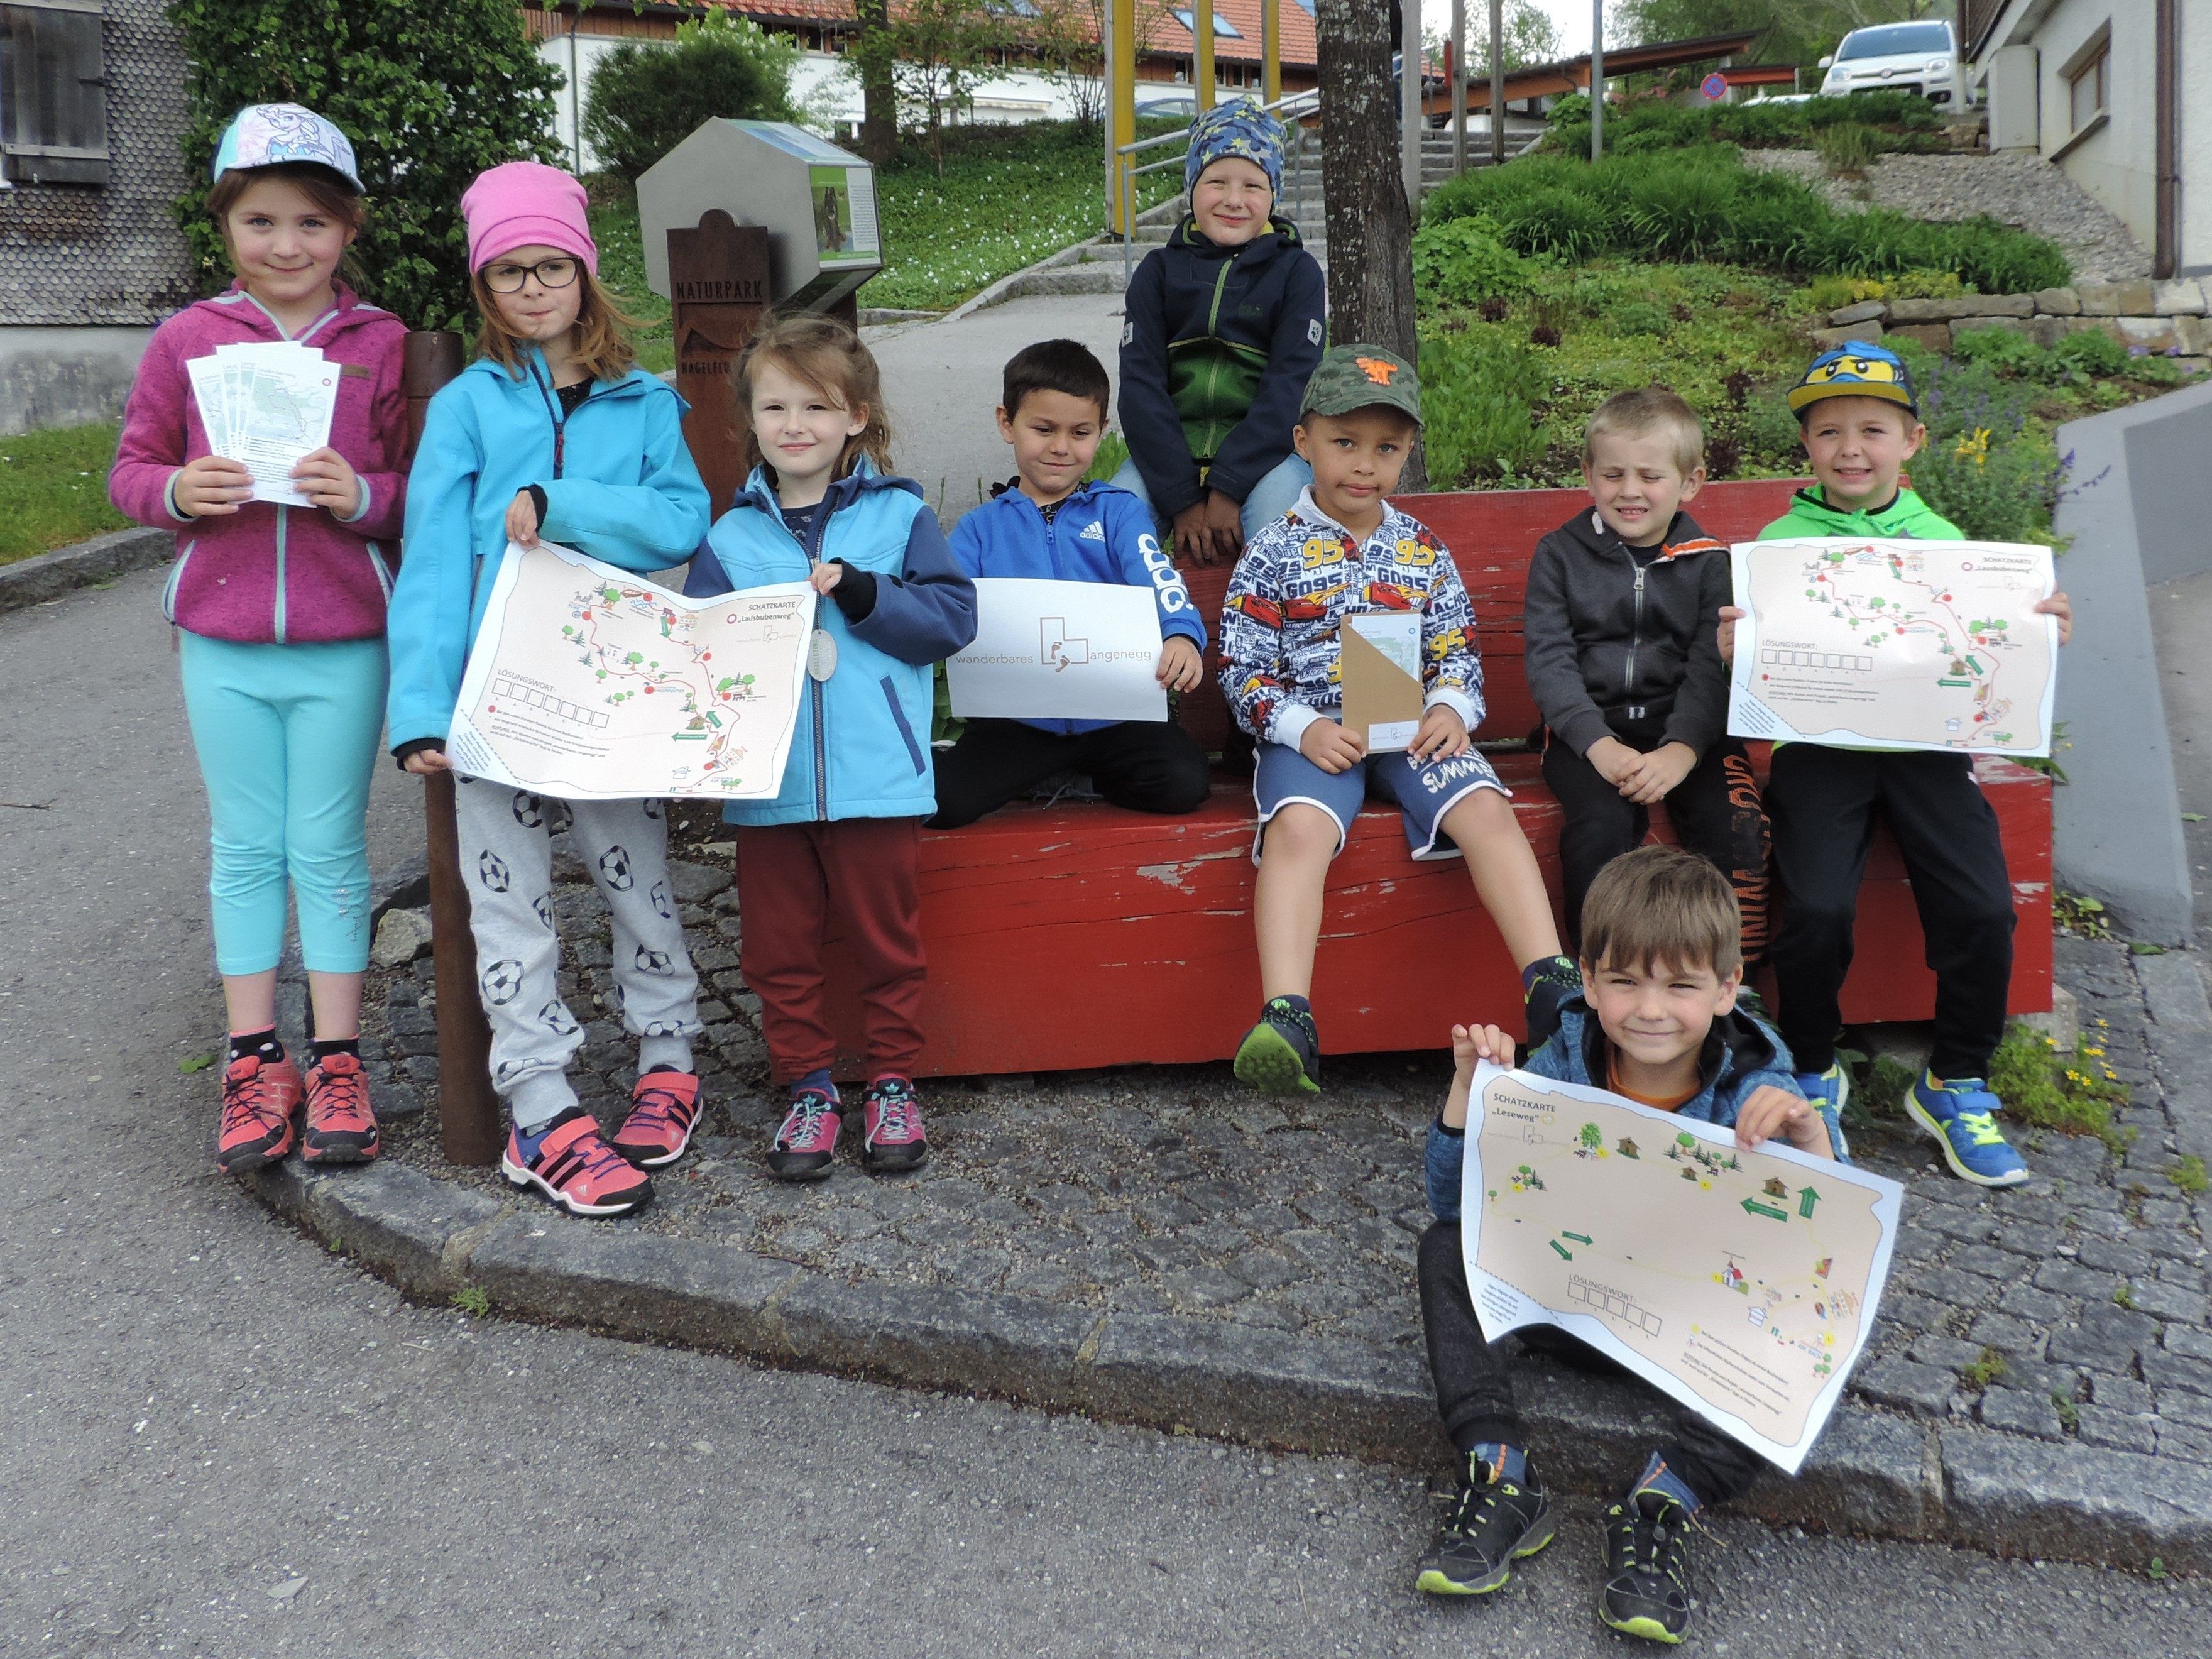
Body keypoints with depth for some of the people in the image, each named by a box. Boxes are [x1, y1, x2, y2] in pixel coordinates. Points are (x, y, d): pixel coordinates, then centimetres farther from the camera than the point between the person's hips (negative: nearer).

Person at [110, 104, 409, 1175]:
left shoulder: (384, 345, -1)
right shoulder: (187, 339, 3)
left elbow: (424, 486, 2)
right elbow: (131, 464, 9)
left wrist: (364, 495, -18)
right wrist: (176, 490, -12)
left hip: (343, 643, -2)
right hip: (222, 641, 2)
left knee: (330, 848, 6)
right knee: (244, 847, 9)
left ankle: (336, 1064, 16)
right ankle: (254, 1062, 20)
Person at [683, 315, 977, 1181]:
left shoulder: (900, 515, 2)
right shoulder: (730, 539, 7)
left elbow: (952, 616, -5)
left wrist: (859, 593, -15)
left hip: (877, 778, -2)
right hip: (766, 784, 2)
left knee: (885, 943, 8)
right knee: (779, 949, 10)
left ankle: (892, 1085, 25)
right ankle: (810, 1088, 26)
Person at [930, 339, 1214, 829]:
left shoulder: (1119, 512, 7)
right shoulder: (979, 528, 12)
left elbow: (1159, 581, -10)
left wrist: (1182, 636, -33)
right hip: (1017, 719, 0)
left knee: (1185, 782, -23)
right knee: (942, 800, -21)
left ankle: (1091, 776, 8)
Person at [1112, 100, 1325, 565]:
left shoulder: (1296, 271, 5)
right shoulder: (1159, 270, 8)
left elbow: (1291, 384, -6)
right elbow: (1140, 384, -1)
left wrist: (1229, 489, -19)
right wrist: (1182, 499, -14)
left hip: (1266, 450, -1)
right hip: (1170, 450, 2)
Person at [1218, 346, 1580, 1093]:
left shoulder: (1424, 552, 14)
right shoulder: (1274, 553, 4)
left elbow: (1457, 651, 14)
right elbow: (1242, 668, 0)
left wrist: (1451, 708, -9)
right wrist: (1302, 728, -16)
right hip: (1313, 733, -3)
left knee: (1487, 809, -25)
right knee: (1298, 828, -33)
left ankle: (1553, 984, -25)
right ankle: (1286, 1019, -41)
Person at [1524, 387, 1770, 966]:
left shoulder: (1708, 562, 9)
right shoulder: (1559, 555, 7)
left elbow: (1711, 668, -3)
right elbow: (1549, 662, -3)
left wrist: (1682, 749, -22)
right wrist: (1600, 745, -19)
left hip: (1688, 727, 1)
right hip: (1587, 729, -1)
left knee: (1737, 823, -25)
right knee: (1602, 821, -30)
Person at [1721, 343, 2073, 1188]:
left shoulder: (1943, 541, 12)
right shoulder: (1781, 541, 5)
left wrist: (2041, 638, -6)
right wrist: (1735, 650, -19)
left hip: (1924, 741, 2)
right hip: (1818, 741, -2)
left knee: (1982, 905, -16)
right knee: (1816, 906, -23)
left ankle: (1956, 1083, 9)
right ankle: (1812, 1072, 6)